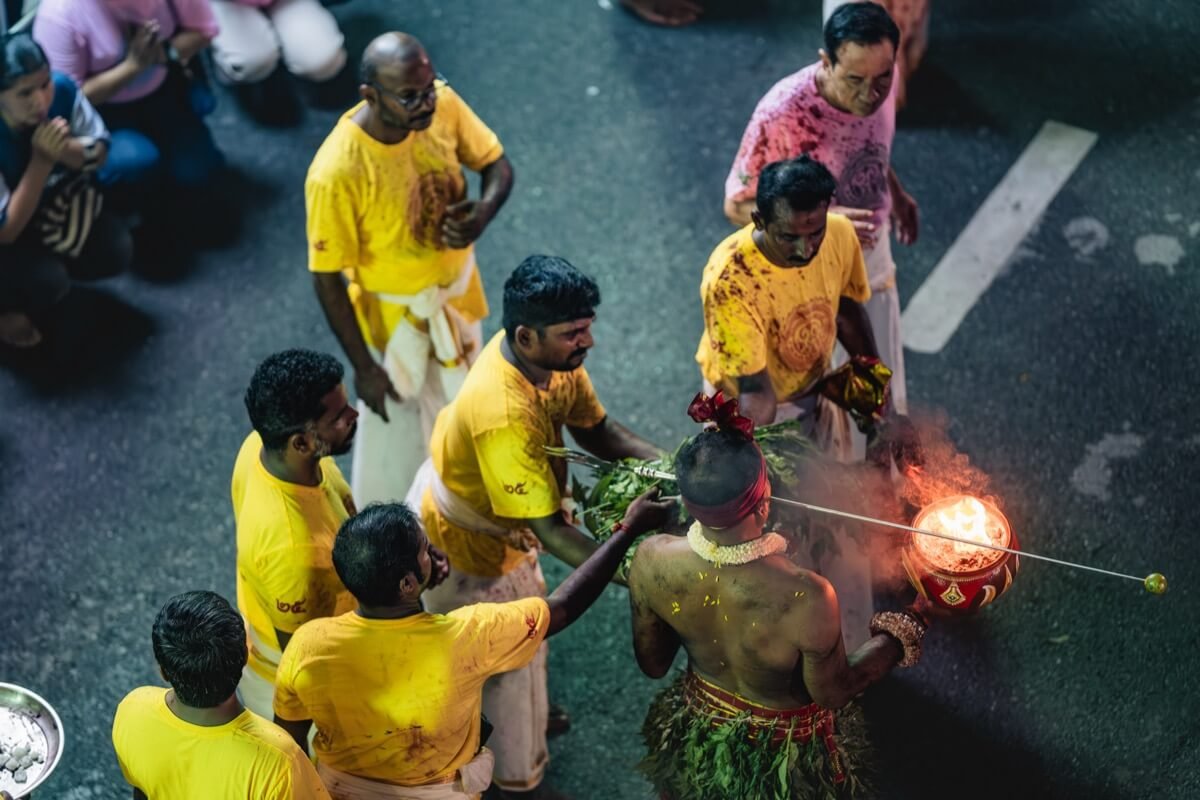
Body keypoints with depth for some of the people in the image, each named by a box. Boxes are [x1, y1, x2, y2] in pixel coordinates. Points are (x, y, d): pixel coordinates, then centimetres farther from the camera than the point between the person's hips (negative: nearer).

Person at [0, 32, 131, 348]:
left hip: (53, 202, 6)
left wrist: (62, 149, -33)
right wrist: (41, 160, -39)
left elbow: (100, 153, -9)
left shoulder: (62, 89, -25)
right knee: (47, 281, -27)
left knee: (116, 252, -12)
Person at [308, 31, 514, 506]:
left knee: (459, 404, 30)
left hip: (458, 289, 6)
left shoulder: (443, 104, -21)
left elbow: (496, 164, -3)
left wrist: (481, 216, -26)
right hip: (395, 315, -5)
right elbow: (327, 277, -24)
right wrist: (362, 367, -17)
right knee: (399, 429, 15)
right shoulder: (337, 172, -35)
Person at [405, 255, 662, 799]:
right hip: (462, 546, -8)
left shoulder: (551, 355, -20)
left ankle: (522, 713, 57)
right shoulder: (503, 415, -44)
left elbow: (596, 429, -6)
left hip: (499, 519, 8)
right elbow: (548, 529, -39)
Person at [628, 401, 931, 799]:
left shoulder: (651, 561, -29)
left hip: (697, 736, 3)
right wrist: (911, 625, -10)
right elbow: (832, 693, -19)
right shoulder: (806, 599, -40)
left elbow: (652, 664, -10)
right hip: (784, 754, -2)